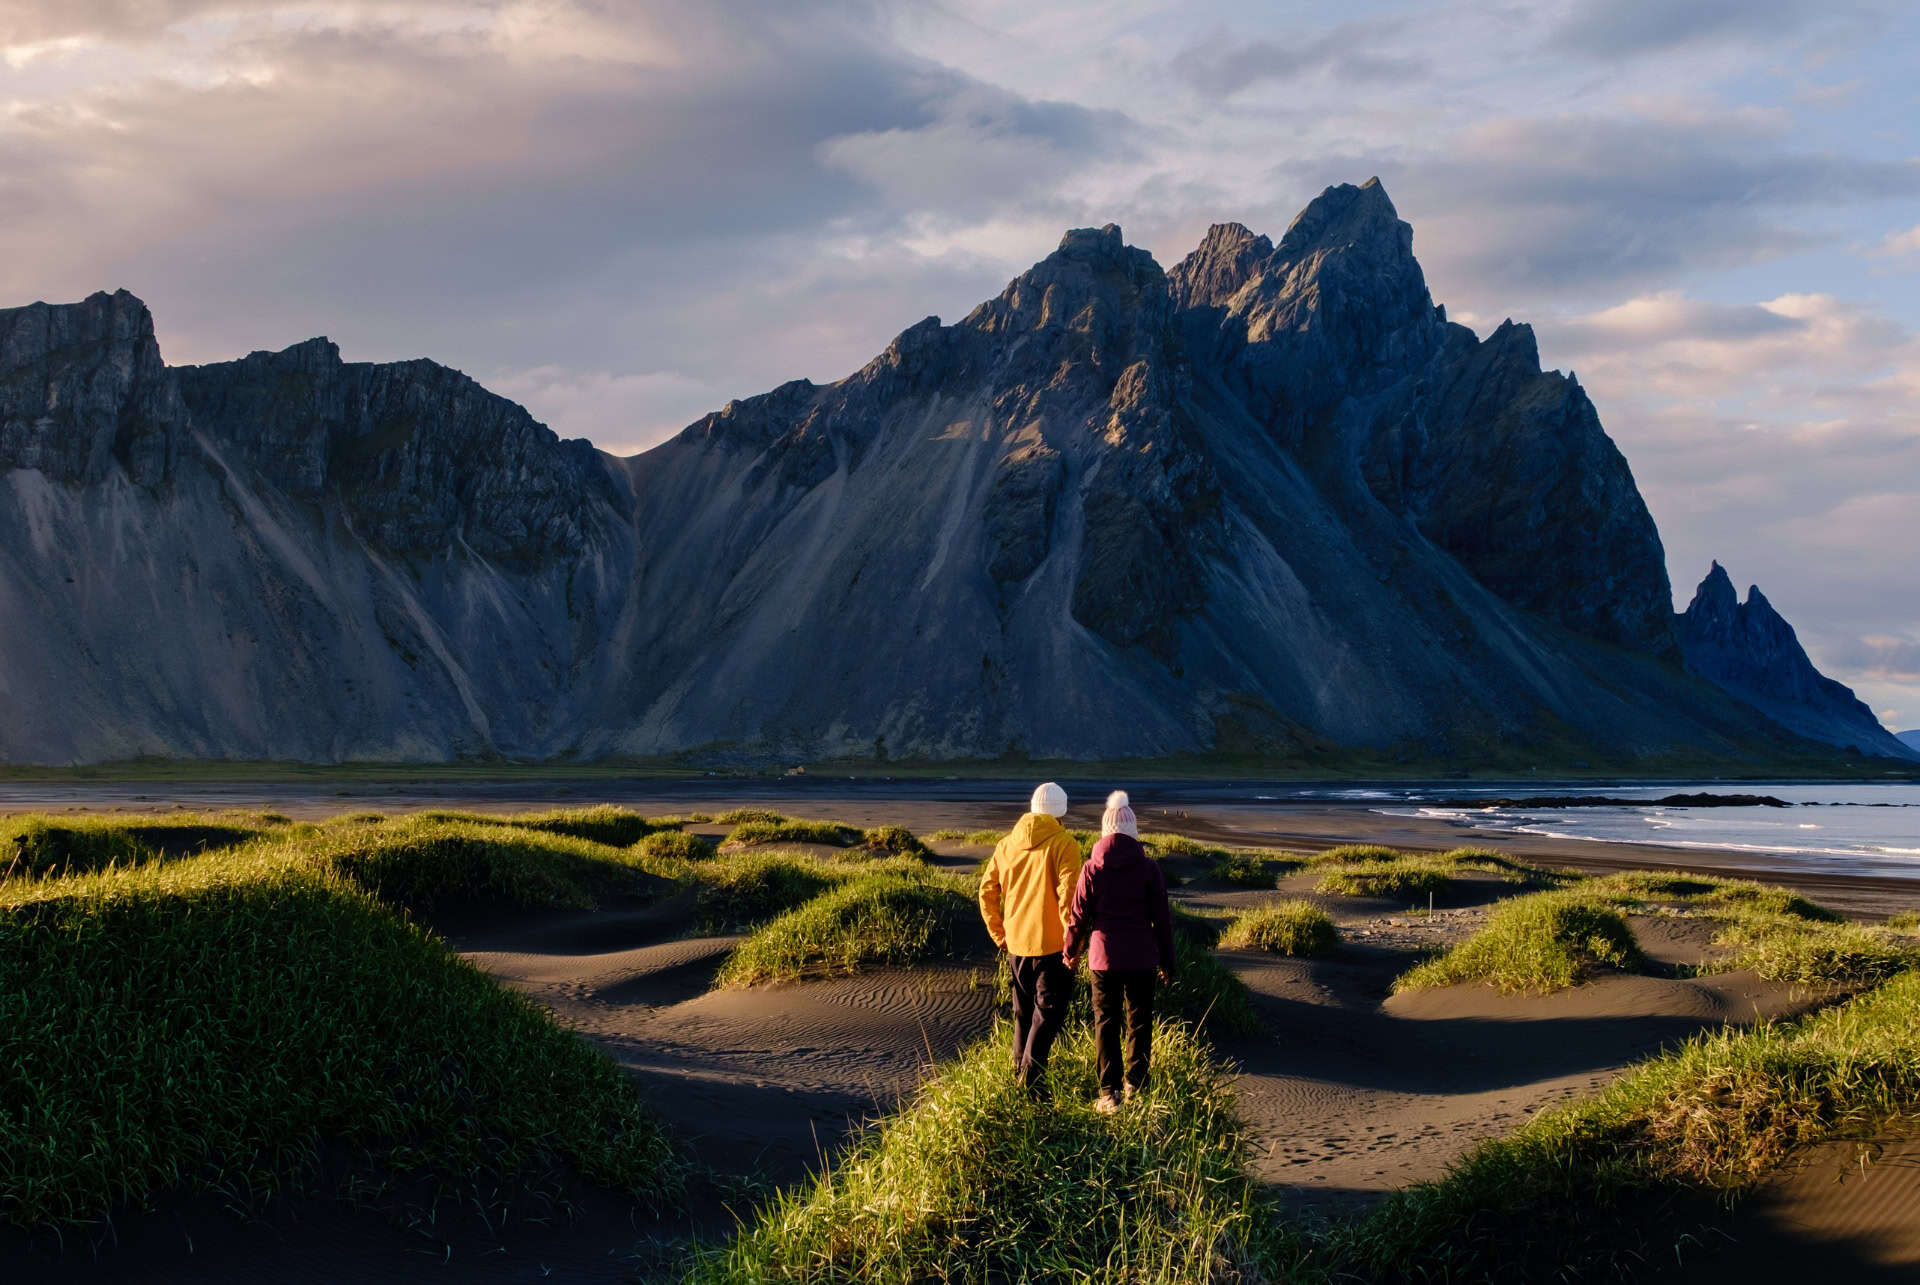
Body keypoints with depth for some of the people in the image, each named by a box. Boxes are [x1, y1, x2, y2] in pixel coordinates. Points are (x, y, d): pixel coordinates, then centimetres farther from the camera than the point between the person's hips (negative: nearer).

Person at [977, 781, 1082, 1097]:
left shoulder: (1007, 845, 7)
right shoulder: (1063, 845, -11)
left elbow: (987, 891, 8)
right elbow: (1068, 895, -17)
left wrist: (998, 935, 15)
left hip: (1016, 944, 6)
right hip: (1051, 945, -6)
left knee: (1024, 1012, 19)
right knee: (1049, 1012, 1)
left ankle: (1020, 1071, 26)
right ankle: (1031, 1076, -7)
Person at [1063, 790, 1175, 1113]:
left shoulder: (1092, 868, -5)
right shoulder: (1148, 868, -5)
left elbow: (1077, 916, 0)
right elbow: (1162, 918, -1)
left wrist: (1070, 953, 16)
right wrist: (1167, 961, 9)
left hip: (1104, 956, 0)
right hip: (1142, 958, 0)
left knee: (1105, 1023, 5)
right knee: (1139, 1021, 13)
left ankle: (1109, 1092, 0)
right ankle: (1135, 1084, 15)